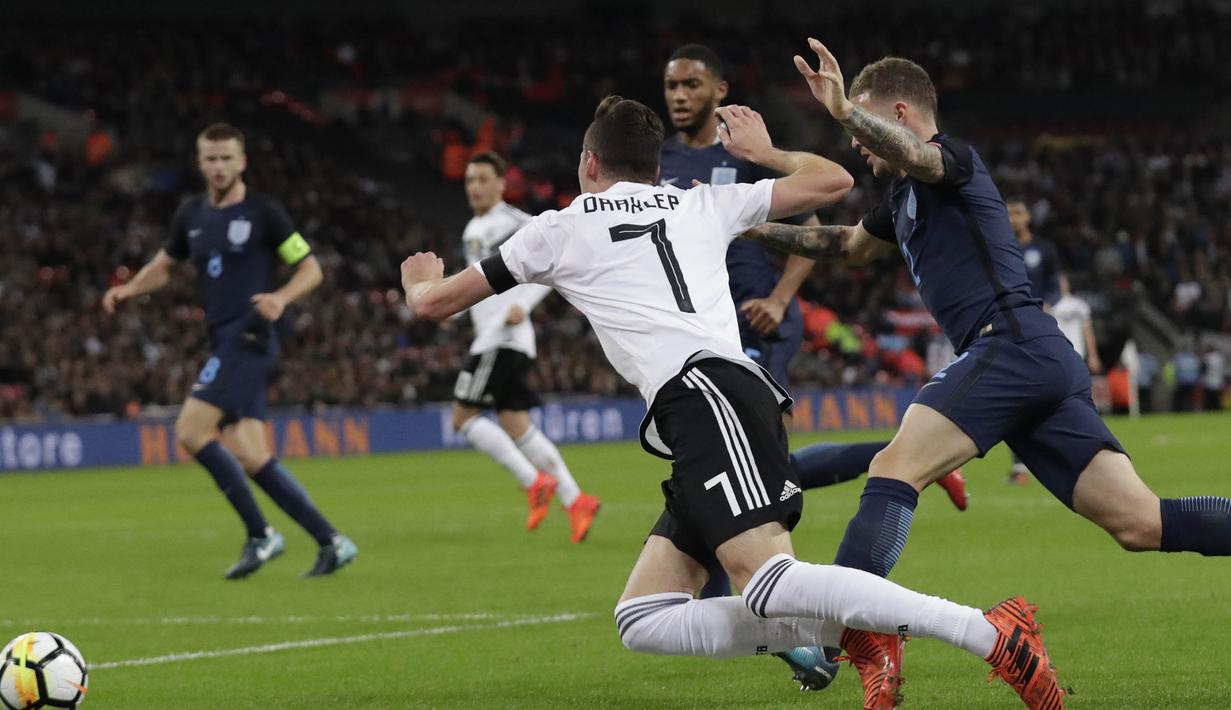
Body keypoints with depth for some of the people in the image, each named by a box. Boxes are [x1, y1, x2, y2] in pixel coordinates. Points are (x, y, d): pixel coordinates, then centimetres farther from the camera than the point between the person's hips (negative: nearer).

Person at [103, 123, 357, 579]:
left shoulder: (263, 213, -3)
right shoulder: (191, 215, 15)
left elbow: (310, 268, 0)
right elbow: (166, 265, 30)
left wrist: (281, 298, -19)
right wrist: (128, 289, 11)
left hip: (249, 338, -7)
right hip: (224, 342, 7)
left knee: (191, 432, -17)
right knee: (248, 459, -1)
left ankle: (260, 535, -10)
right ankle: (330, 542, 3)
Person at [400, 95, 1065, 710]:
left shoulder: (560, 229, 16)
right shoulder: (702, 204, 26)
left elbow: (433, 303, 26)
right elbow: (832, 182, 31)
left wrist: (422, 279, 50)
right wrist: (764, 152, 48)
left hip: (703, 393, -7)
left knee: (769, 581, -25)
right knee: (641, 622, 4)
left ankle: (992, 633, -35)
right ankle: (854, 635, -10)